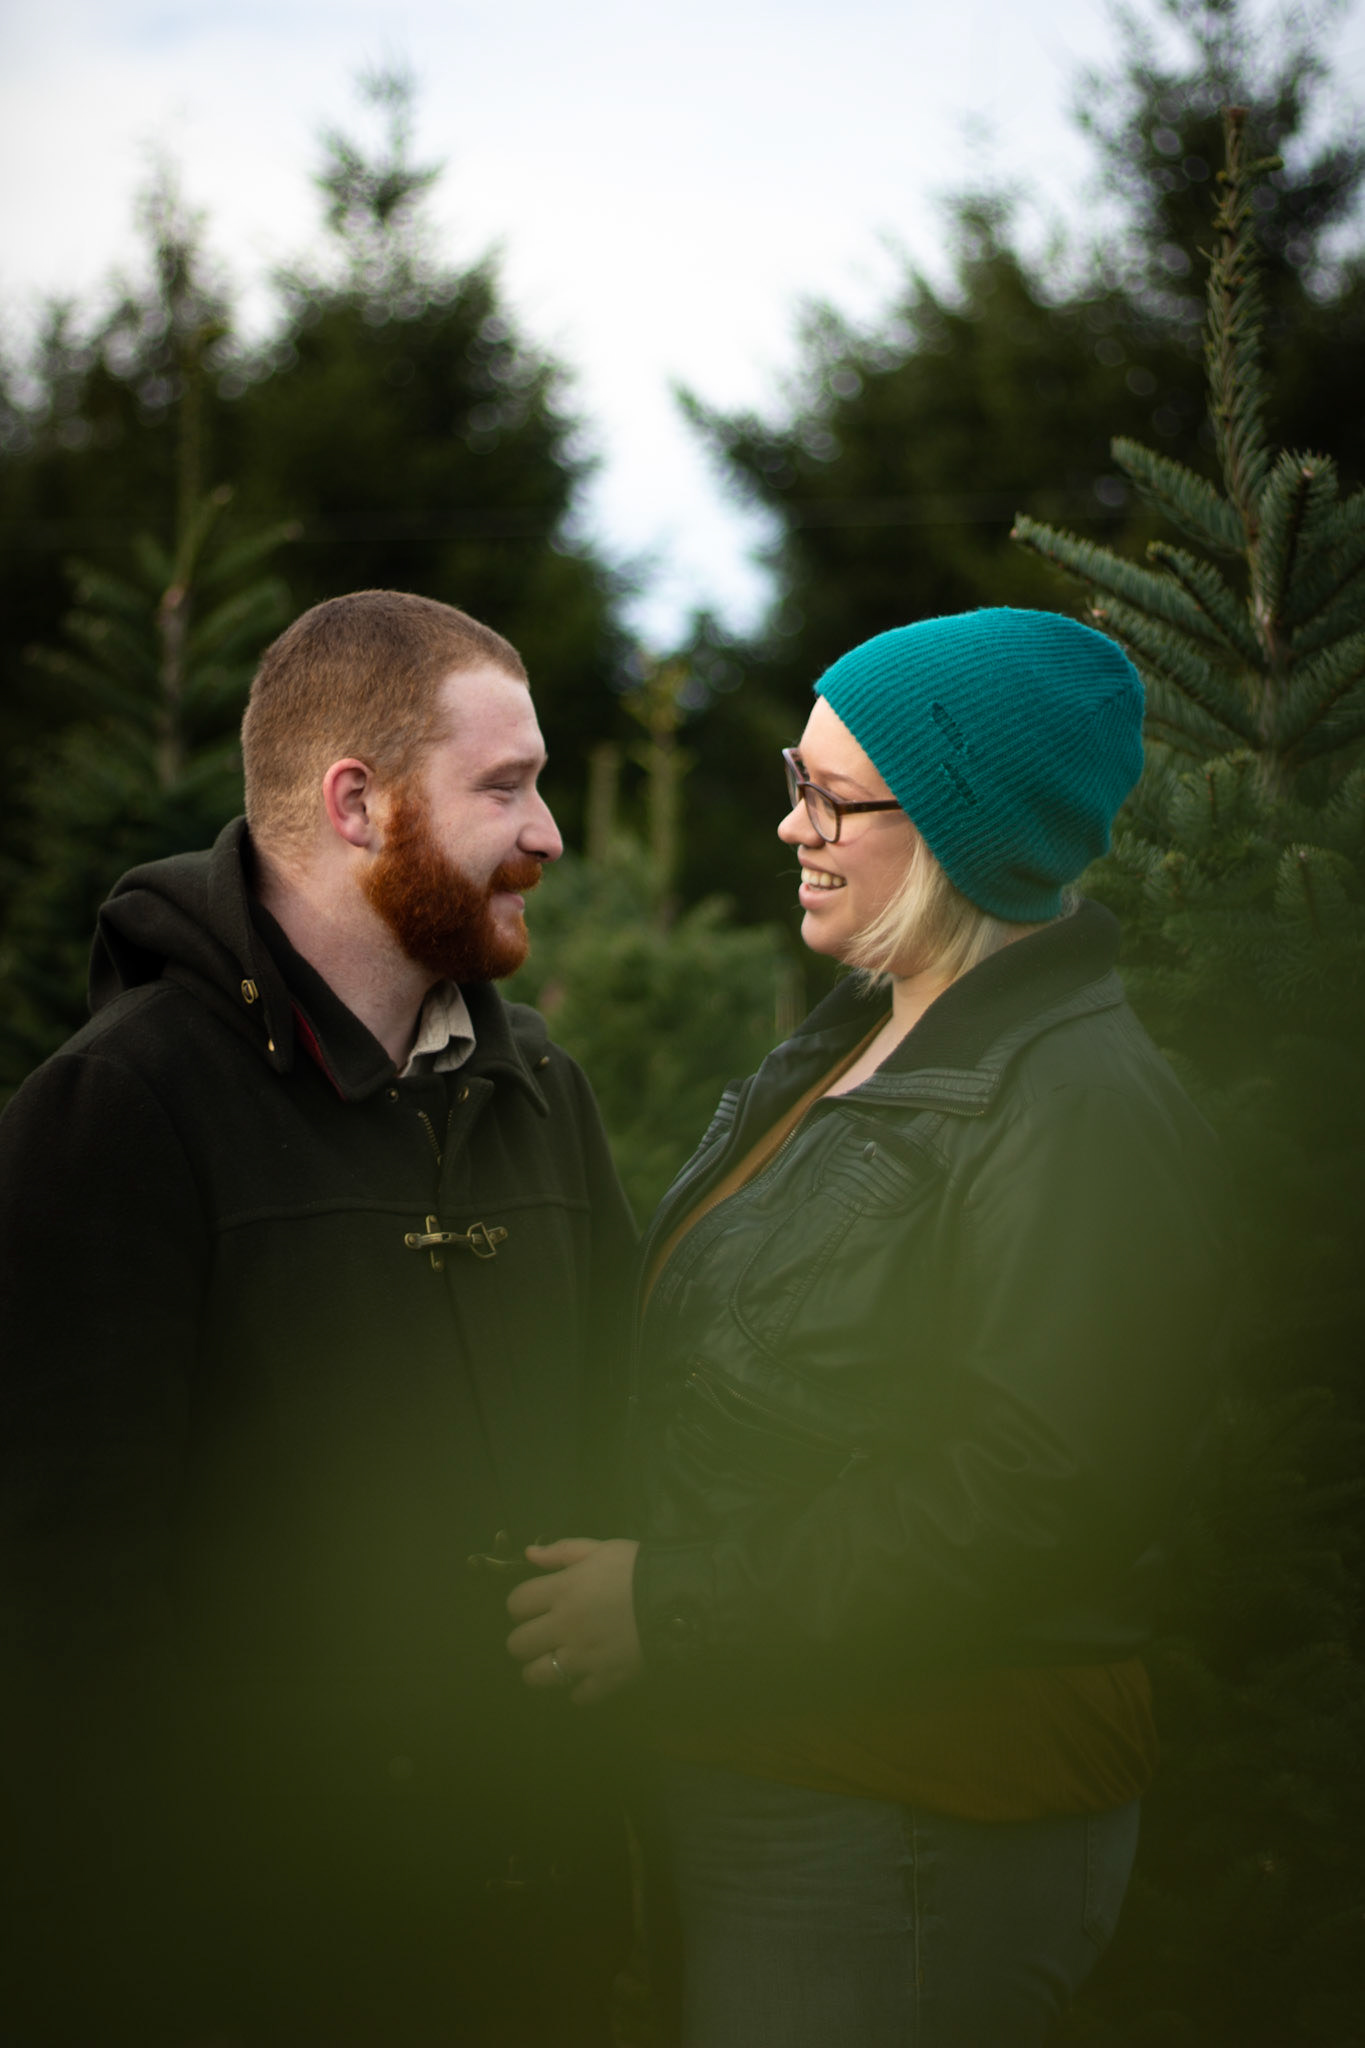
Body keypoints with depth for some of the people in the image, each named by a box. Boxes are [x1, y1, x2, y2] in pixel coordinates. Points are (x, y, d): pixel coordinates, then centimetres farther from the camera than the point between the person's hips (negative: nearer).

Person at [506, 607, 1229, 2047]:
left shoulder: (1078, 1116, -19)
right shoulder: (858, 1048, 14)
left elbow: (1025, 1495, -26)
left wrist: (671, 1611, -22)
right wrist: (613, 1568, 9)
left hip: (908, 1832, -9)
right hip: (749, 1765, 9)